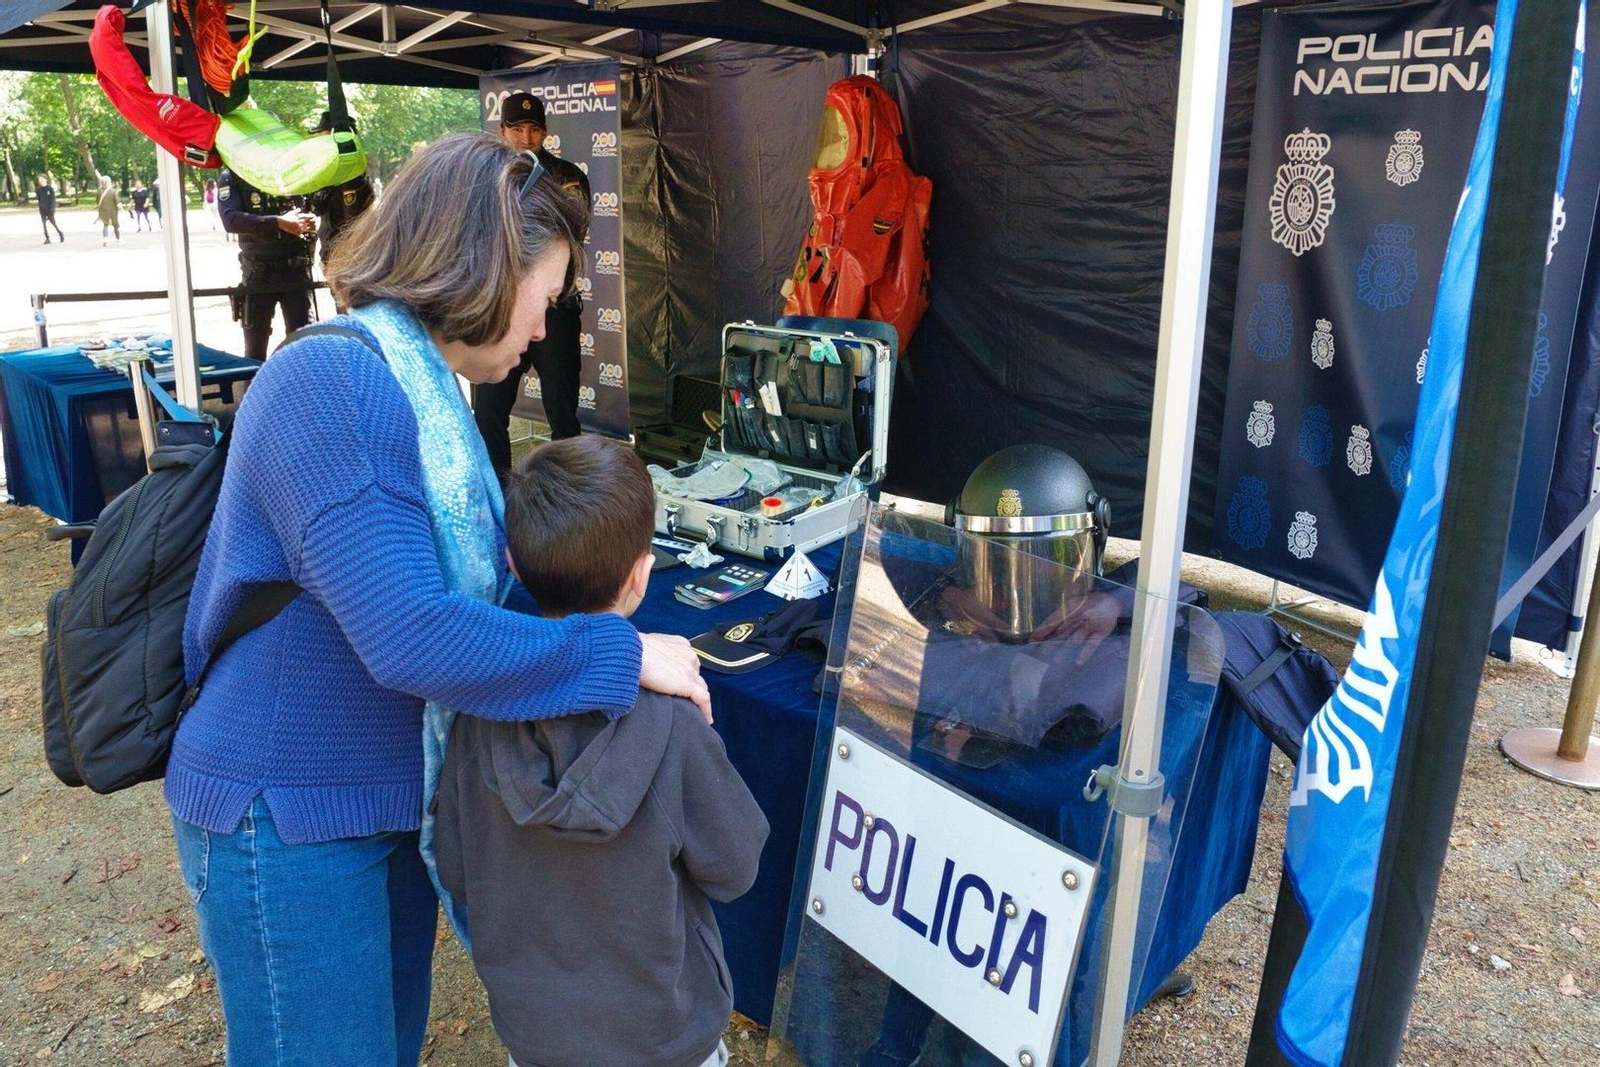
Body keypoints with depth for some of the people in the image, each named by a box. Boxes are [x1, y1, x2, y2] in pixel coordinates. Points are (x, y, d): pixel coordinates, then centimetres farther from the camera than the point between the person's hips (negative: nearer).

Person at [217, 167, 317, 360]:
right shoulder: (232, 177, -1)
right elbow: (231, 219, -16)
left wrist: (313, 221, -8)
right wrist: (278, 222, -26)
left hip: (296, 269, 2)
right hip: (259, 272, -1)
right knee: (255, 346, 8)